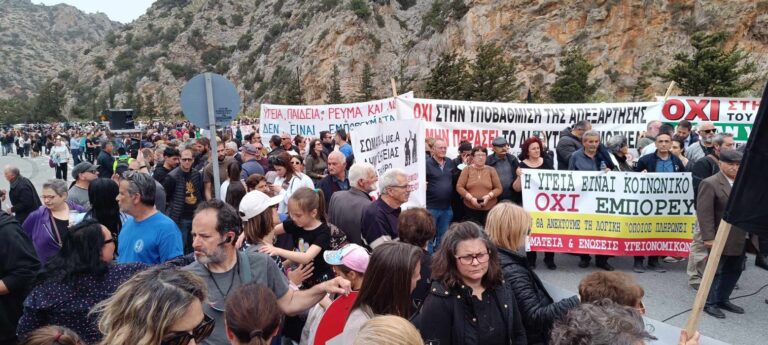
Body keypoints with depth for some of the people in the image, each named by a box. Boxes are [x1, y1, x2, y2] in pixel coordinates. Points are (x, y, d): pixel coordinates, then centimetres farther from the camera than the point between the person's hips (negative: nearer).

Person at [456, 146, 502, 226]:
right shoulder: (467, 170, 3)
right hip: (470, 209, 0)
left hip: (489, 209, 1)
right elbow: (459, 187, -1)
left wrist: (489, 196, -14)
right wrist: (471, 198, -13)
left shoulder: (491, 170, 5)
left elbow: (499, 188, 3)